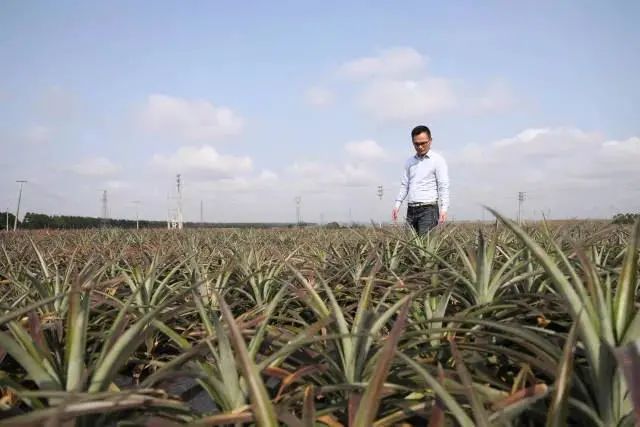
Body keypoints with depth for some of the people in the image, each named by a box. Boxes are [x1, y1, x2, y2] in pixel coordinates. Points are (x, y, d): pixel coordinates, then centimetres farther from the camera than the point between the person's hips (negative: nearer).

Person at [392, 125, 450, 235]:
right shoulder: (410, 161, 15)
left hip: (429, 209, -5)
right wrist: (397, 205, 7)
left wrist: (443, 209, -16)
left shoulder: (438, 160, -1)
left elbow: (443, 187, -6)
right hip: (411, 209, 5)